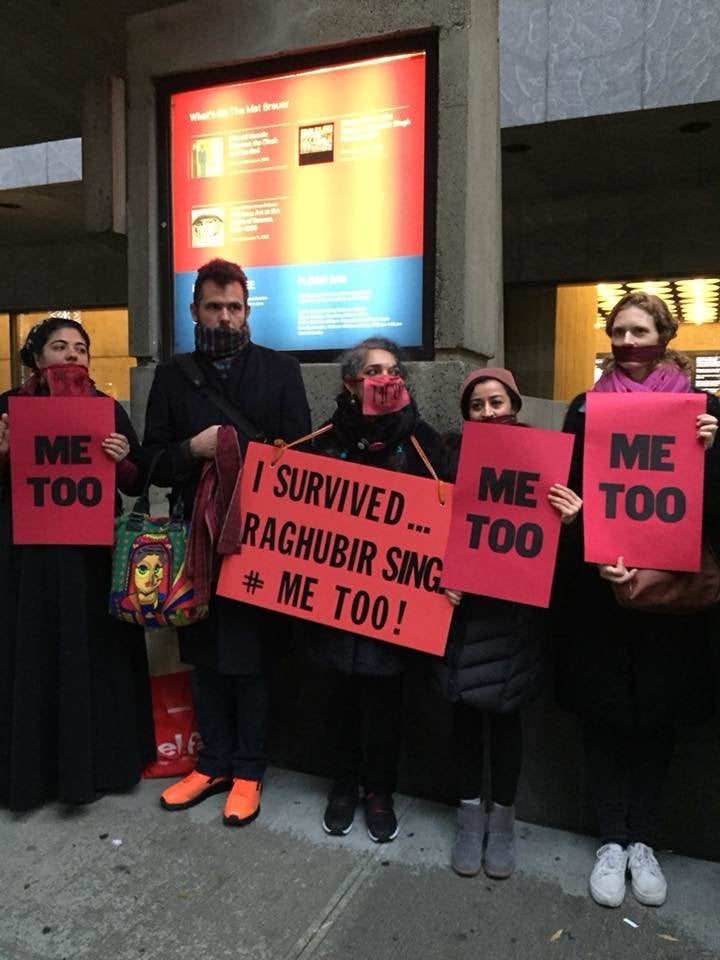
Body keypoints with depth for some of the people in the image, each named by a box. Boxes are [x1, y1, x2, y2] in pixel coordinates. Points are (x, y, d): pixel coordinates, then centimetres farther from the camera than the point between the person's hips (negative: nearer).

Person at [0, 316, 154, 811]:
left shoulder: (108, 409, 5)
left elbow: (137, 484, 6)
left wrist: (124, 459, -14)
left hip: (93, 554, 0)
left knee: (93, 656, 5)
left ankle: (92, 764, 22)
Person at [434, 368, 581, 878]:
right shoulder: (452, 455, -1)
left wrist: (569, 519, -23)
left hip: (515, 607, 0)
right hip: (462, 602, 1)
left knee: (505, 710, 8)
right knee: (467, 706, 10)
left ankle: (503, 816, 30)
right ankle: (470, 811, 30)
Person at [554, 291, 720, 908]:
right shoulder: (586, 408, 4)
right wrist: (595, 558, -15)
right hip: (597, 590, 0)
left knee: (657, 713, 11)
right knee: (603, 713, 8)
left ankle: (642, 841, 30)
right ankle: (612, 841, 25)